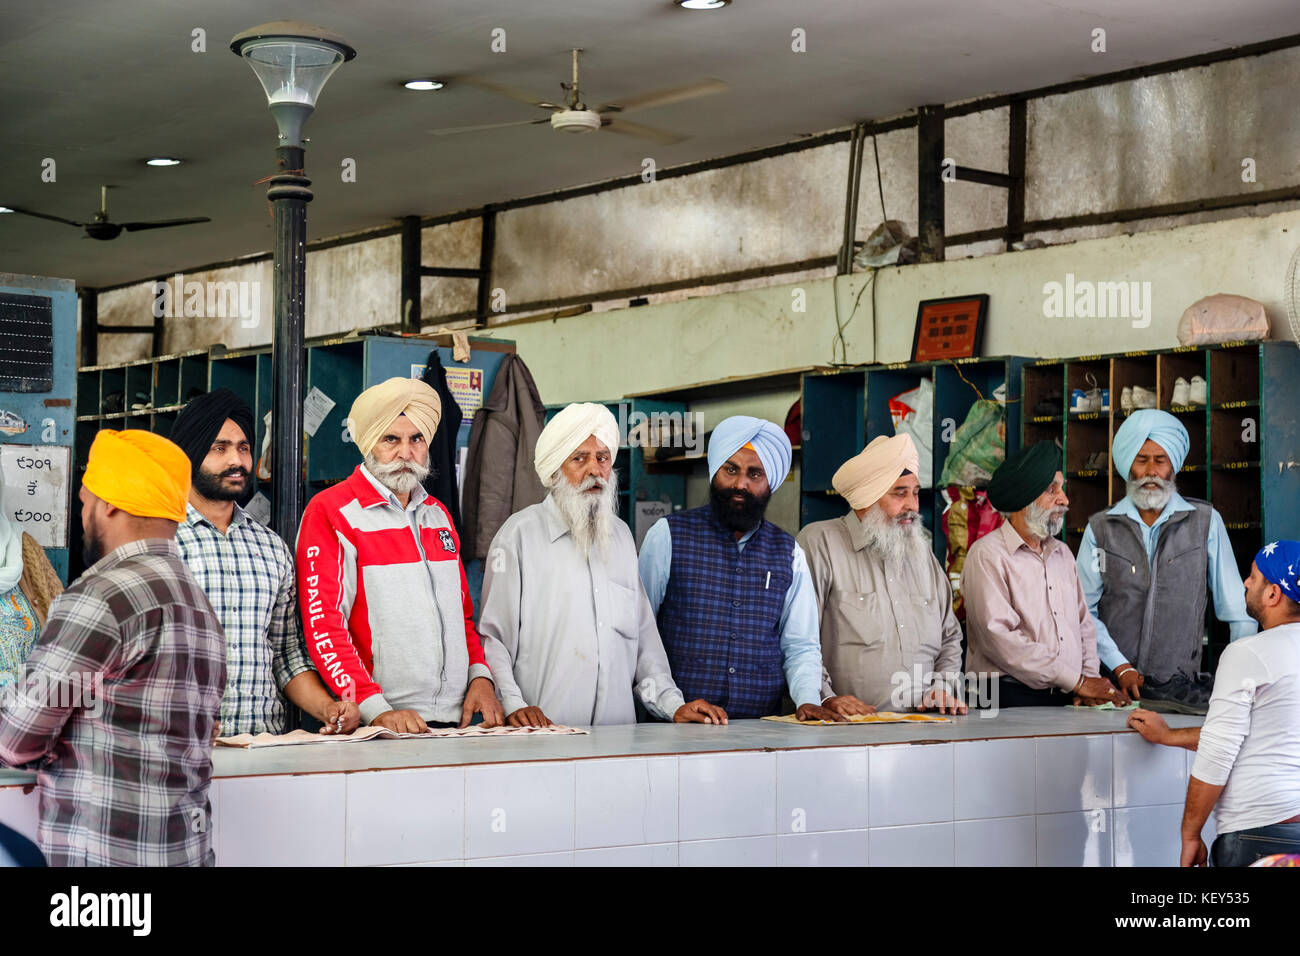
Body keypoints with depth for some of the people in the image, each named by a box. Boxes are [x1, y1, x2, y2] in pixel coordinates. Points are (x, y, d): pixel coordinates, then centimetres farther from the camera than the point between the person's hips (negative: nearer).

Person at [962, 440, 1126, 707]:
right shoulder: (987, 555, -4)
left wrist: (1090, 680, 3)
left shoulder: (1062, 553, 21)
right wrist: (1078, 682, -11)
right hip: (1010, 699, -6)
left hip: (1066, 699, 6)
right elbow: (999, 638, -13)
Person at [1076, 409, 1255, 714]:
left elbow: (1238, 609, 9)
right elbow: (1083, 608, 6)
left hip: (1181, 687, 0)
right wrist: (1120, 668, -5)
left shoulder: (1206, 522, 9)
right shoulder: (1100, 528, 9)